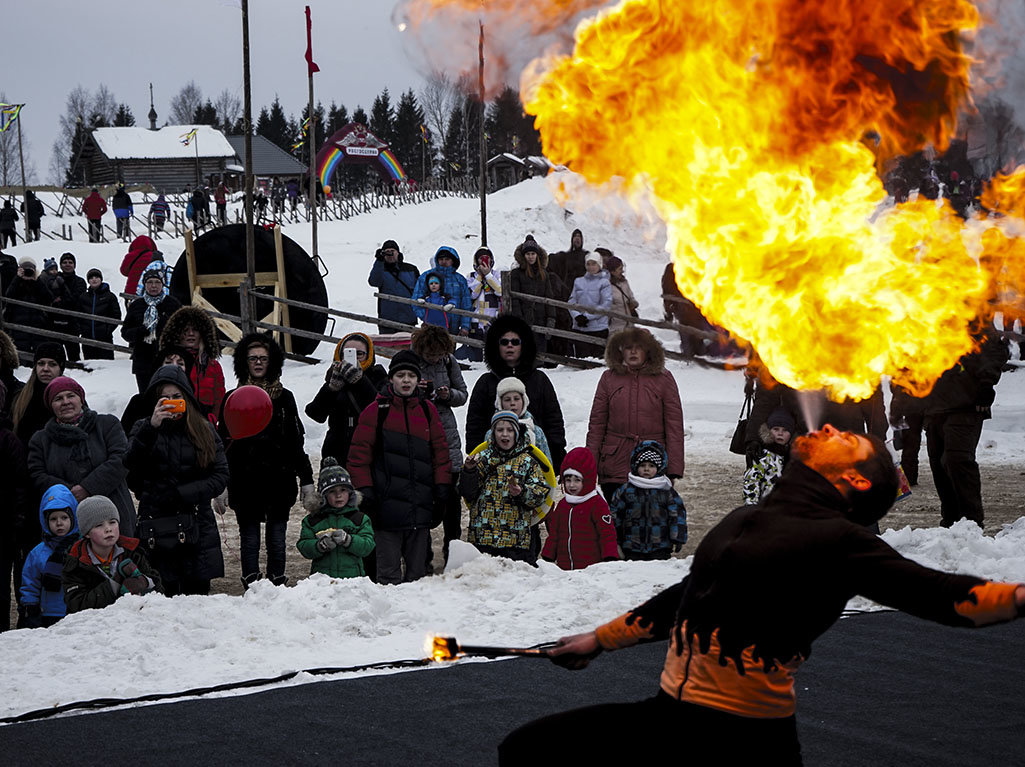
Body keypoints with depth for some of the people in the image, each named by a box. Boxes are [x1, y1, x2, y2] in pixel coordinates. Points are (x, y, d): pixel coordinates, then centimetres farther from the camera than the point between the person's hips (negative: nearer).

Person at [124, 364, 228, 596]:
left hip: (198, 524, 1)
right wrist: (151, 428, -23)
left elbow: (220, 476, 5)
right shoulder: (144, 429, 6)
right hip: (157, 523, -1)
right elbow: (131, 466, -12)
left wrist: (183, 493, -8)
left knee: (199, 592, -2)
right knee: (166, 594, -6)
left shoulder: (204, 430, 9)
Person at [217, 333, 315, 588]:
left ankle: (277, 586, 8)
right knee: (249, 537, 0)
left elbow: (297, 443, 10)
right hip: (244, 480, -1)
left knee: (277, 538, 2)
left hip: (279, 479, 1)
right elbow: (223, 445, 5)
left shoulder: (284, 398, 9)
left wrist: (307, 483, 5)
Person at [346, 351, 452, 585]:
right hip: (387, 503, -3)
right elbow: (359, 456, 1)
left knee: (417, 570, 9)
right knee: (389, 574, -3)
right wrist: (365, 493, -6)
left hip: (420, 507, 3)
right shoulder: (376, 411, 2)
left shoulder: (428, 410, 12)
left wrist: (442, 491, 8)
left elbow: (441, 453, 15)